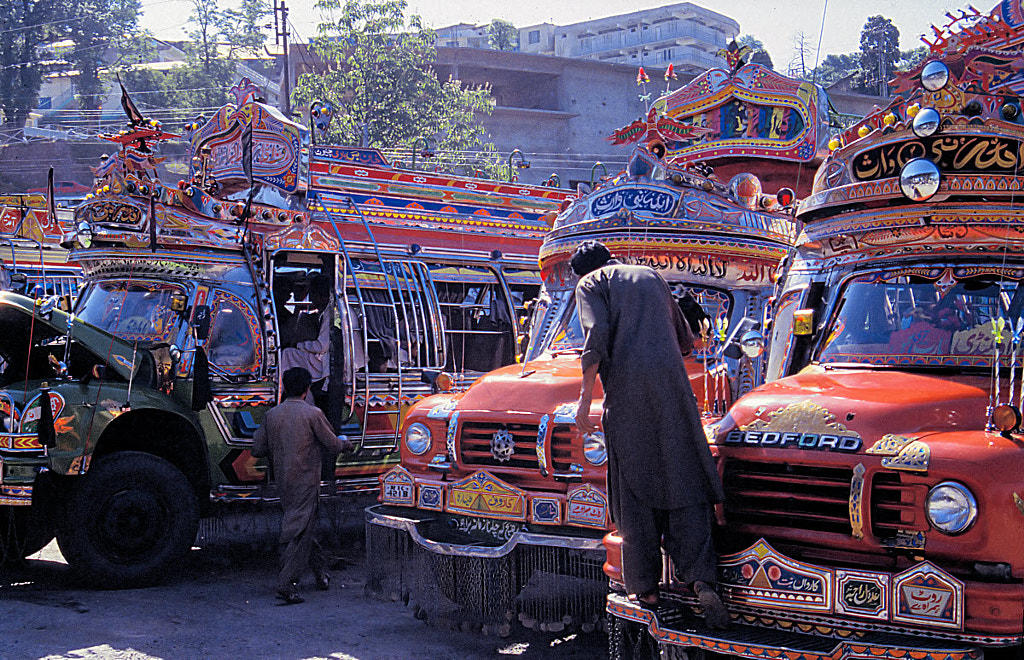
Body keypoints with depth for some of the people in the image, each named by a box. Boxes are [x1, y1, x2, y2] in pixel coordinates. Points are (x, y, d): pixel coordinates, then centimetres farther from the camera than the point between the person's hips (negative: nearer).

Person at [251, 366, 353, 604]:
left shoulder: (272, 415, 3)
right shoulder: (313, 414, -12)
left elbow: (258, 449, 7)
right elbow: (333, 445, -5)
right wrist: (345, 443, 18)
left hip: (283, 481, 6)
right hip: (305, 481, -6)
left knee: (306, 525, 20)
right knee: (298, 531, -5)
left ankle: (322, 574, 31)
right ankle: (286, 584, -11)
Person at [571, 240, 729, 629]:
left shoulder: (591, 284, 11)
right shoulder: (651, 276, 27)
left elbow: (597, 336, -8)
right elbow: (685, 341, 33)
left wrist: (585, 398, -9)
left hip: (626, 388, -3)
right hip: (671, 383, 3)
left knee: (635, 487, 6)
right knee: (684, 480, 1)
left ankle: (645, 587, 10)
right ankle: (702, 579, -14)